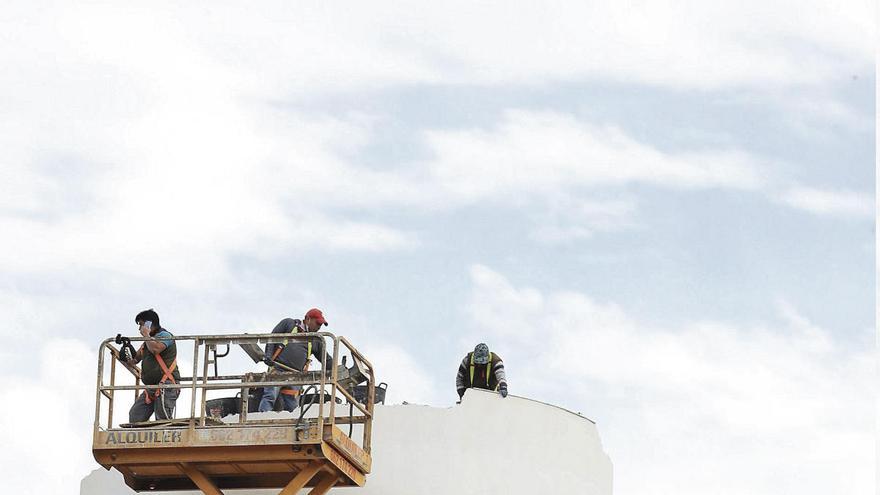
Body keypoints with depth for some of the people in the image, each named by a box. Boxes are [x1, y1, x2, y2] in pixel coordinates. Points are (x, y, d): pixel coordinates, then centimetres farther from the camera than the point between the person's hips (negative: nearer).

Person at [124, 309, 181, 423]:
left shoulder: (164, 335, -4)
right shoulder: (149, 340, 24)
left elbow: (155, 349, -26)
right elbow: (134, 360, 29)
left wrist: (146, 335, -9)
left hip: (166, 385, -9)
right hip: (150, 387, 9)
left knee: (163, 419, -16)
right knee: (134, 416, 1)